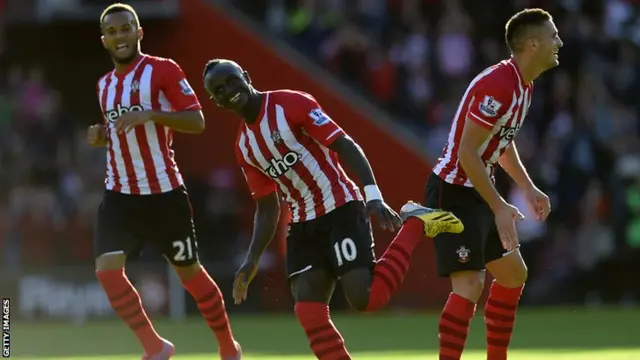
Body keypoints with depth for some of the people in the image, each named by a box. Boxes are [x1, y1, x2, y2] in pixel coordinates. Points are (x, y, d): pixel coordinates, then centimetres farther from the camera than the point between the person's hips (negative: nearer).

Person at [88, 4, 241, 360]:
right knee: (107, 270, -13)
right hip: (120, 194, 5)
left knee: (189, 271, 6)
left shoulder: (163, 70, -8)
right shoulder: (105, 85, 12)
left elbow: (197, 121, -15)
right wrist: (102, 136, 4)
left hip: (164, 192, -5)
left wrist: (148, 114, -26)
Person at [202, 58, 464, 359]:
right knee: (308, 312, -8)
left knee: (366, 299, -18)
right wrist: (252, 261, 7)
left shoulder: (292, 105, -10)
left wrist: (373, 196, -27)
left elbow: (344, 146, -15)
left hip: (340, 210, -7)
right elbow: (267, 208, 17)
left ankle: (415, 225, 3)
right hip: (303, 224, 7)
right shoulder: (243, 147, 11)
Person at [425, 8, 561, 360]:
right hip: (454, 192, -10)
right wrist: (499, 207, -28)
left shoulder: (523, 86, 9)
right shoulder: (497, 86, -23)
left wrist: (529, 188, 19)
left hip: (478, 192, 10)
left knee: (514, 274, 18)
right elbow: (467, 151, -26)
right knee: (469, 285, -18)